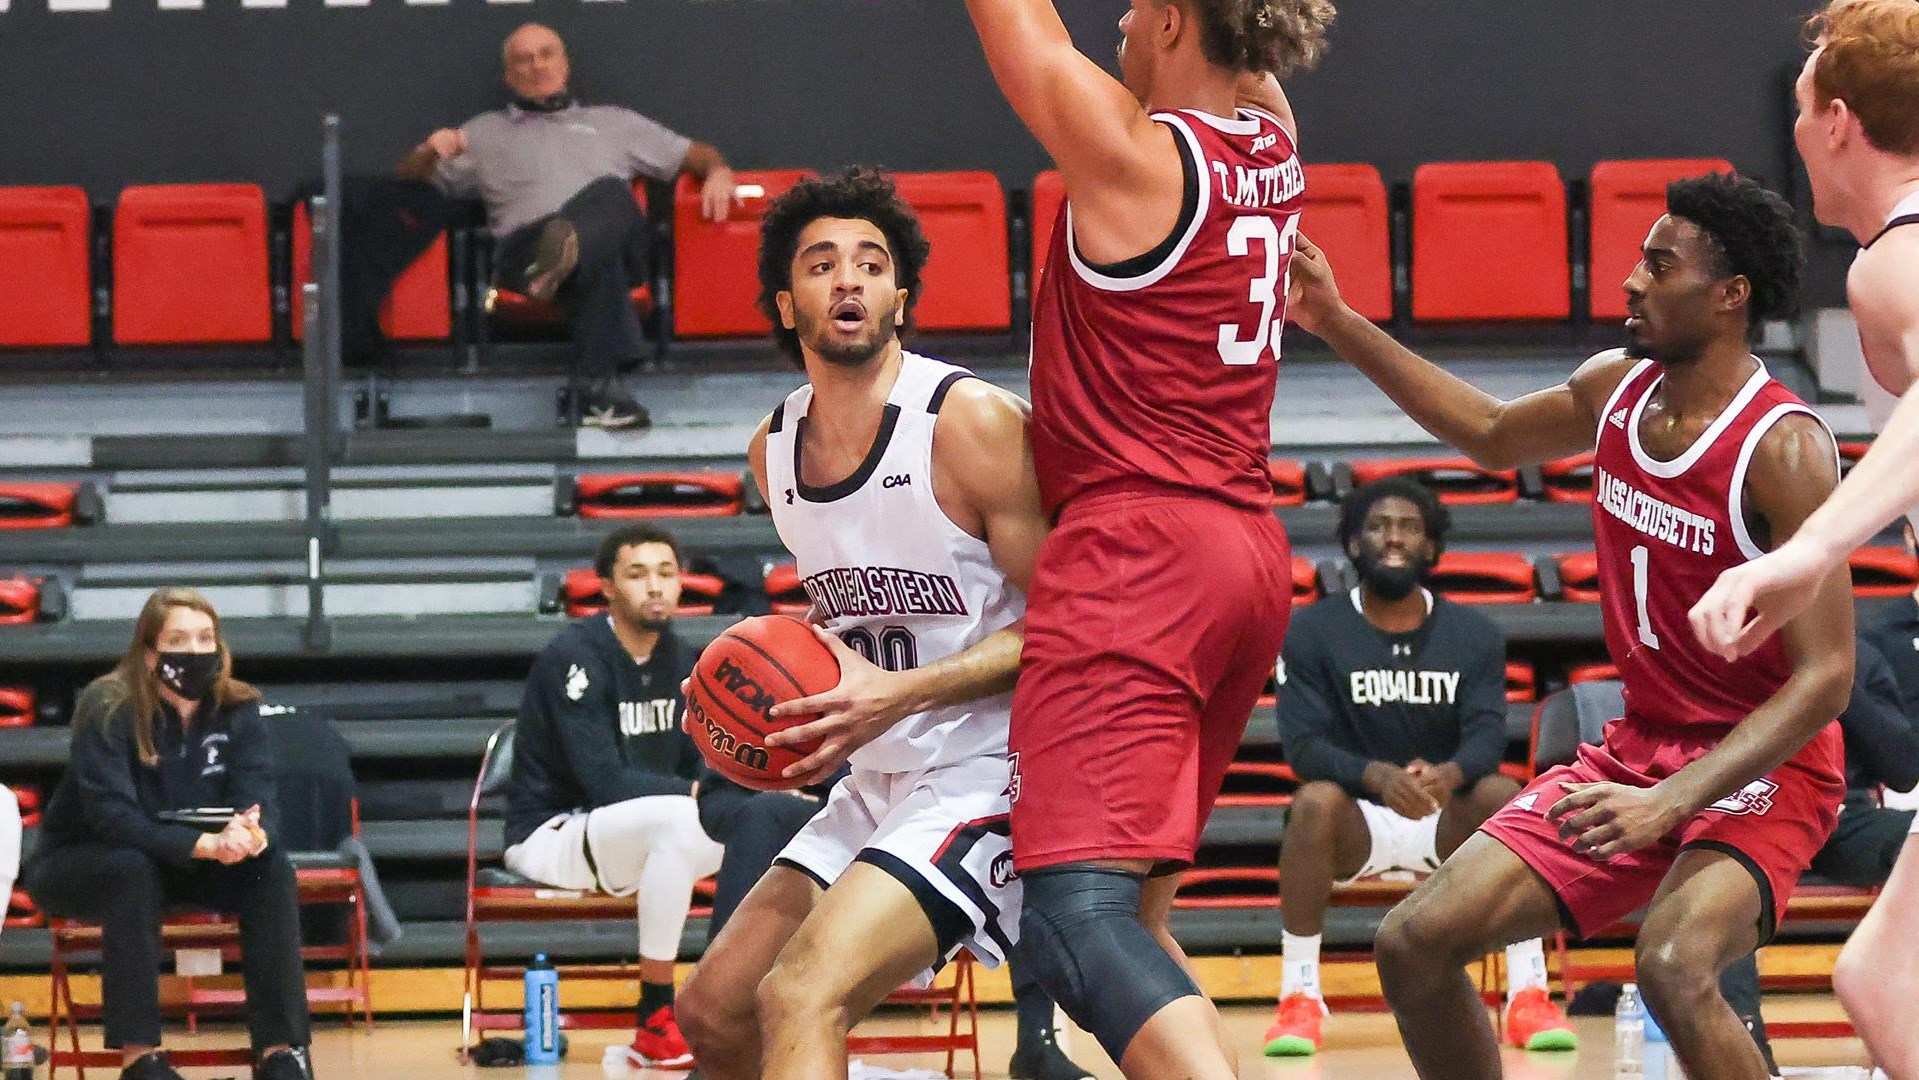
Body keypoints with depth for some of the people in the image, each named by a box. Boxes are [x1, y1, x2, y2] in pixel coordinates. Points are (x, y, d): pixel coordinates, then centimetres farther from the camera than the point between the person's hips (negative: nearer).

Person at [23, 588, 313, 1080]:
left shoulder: (237, 710, -7)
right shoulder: (108, 710, -22)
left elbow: (257, 800, -16)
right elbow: (112, 816, -32)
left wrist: (253, 834, -42)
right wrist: (206, 844, -44)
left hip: (182, 865, 5)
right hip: (79, 866, -4)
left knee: (272, 868, -21)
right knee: (133, 869, -37)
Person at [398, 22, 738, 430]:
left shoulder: (612, 122, 36)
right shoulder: (486, 133, 34)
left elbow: (696, 154, 33)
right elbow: (408, 179, 27)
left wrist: (718, 172, 7)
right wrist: (430, 150, 2)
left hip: (614, 236, 1)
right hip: (524, 243, -1)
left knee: (610, 193, -37)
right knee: (599, 259, -40)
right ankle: (602, 389, -54)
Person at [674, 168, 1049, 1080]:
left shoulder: (972, 423, -16)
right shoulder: (773, 450, 8)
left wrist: (897, 694, -26)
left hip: (988, 775, -9)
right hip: (881, 784, 9)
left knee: (800, 997, -26)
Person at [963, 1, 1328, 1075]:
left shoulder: (1132, 153, -11)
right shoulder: (1276, 142, 9)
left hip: (1138, 551, -9)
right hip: (1250, 554, 9)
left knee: (1078, 912, -19)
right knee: (1135, 912, 18)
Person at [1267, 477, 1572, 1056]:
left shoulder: (1475, 634, 2)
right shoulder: (1312, 631, -4)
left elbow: (1487, 733, -10)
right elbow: (1303, 743, -14)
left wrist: (1449, 774, -36)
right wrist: (1376, 777, -35)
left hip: (1447, 820, 2)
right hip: (1359, 818, -1)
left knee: (1507, 797, -30)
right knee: (1315, 803, -35)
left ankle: (1528, 996, -26)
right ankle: (1298, 998, -27)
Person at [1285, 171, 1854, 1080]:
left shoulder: (1785, 449, -21)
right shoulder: (1616, 389, 2)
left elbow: (1825, 676, -24)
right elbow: (1493, 435, 26)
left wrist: (1671, 803, -32)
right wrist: (1338, 326, 21)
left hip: (1763, 769, -8)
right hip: (1637, 754, 8)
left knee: (1674, 968, -36)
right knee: (1414, 943, 0)